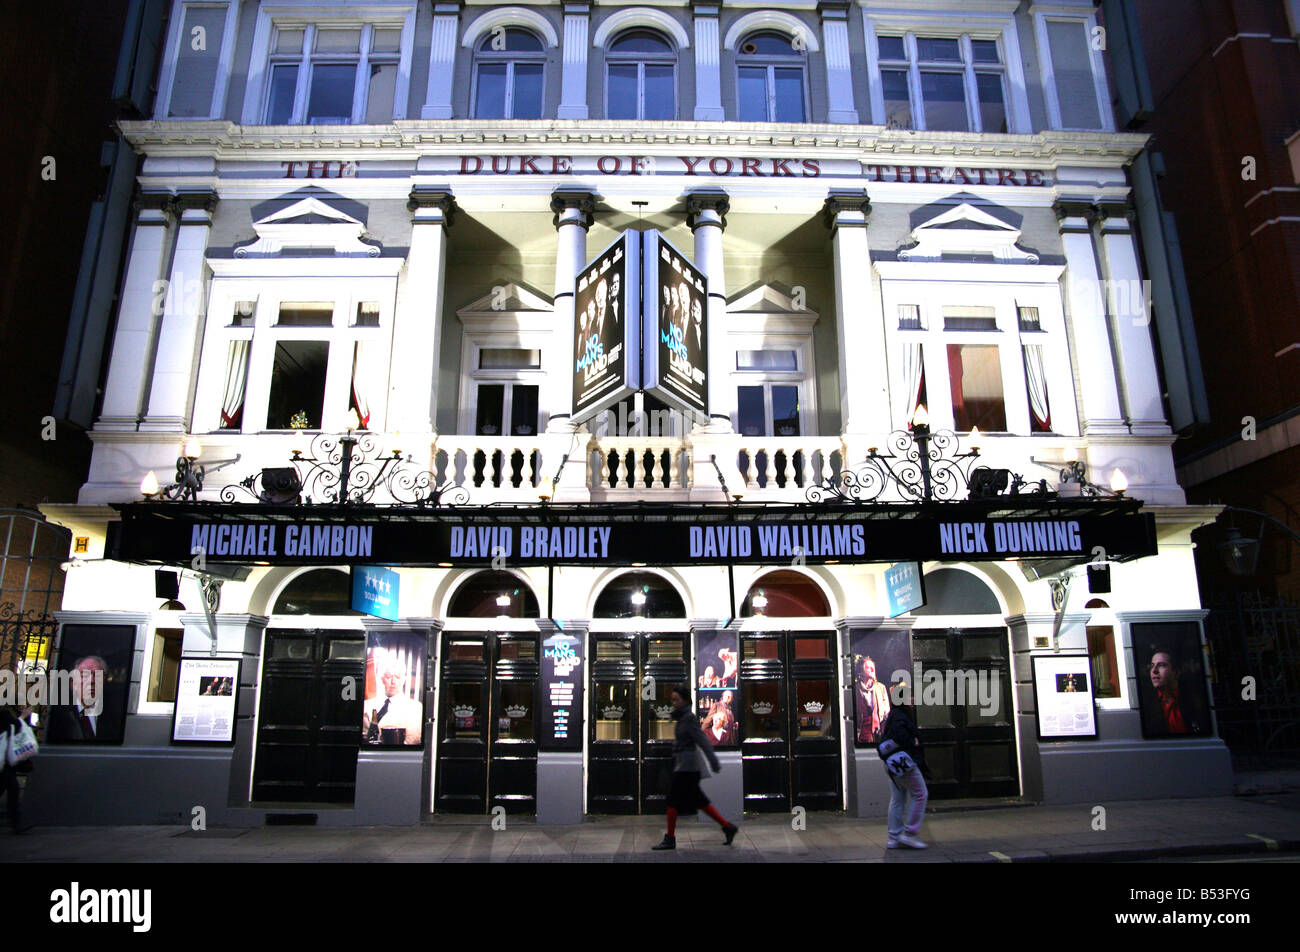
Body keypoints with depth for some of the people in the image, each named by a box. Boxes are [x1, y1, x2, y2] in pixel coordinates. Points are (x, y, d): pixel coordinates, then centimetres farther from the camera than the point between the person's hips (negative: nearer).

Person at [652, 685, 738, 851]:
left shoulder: (689, 718, -14)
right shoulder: (682, 717, 13)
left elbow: (702, 740, -19)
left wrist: (714, 762, -22)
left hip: (686, 766, -9)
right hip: (682, 765, 9)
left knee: (673, 800, -3)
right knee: (699, 801, 12)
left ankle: (670, 839, 6)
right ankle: (727, 826, 15)